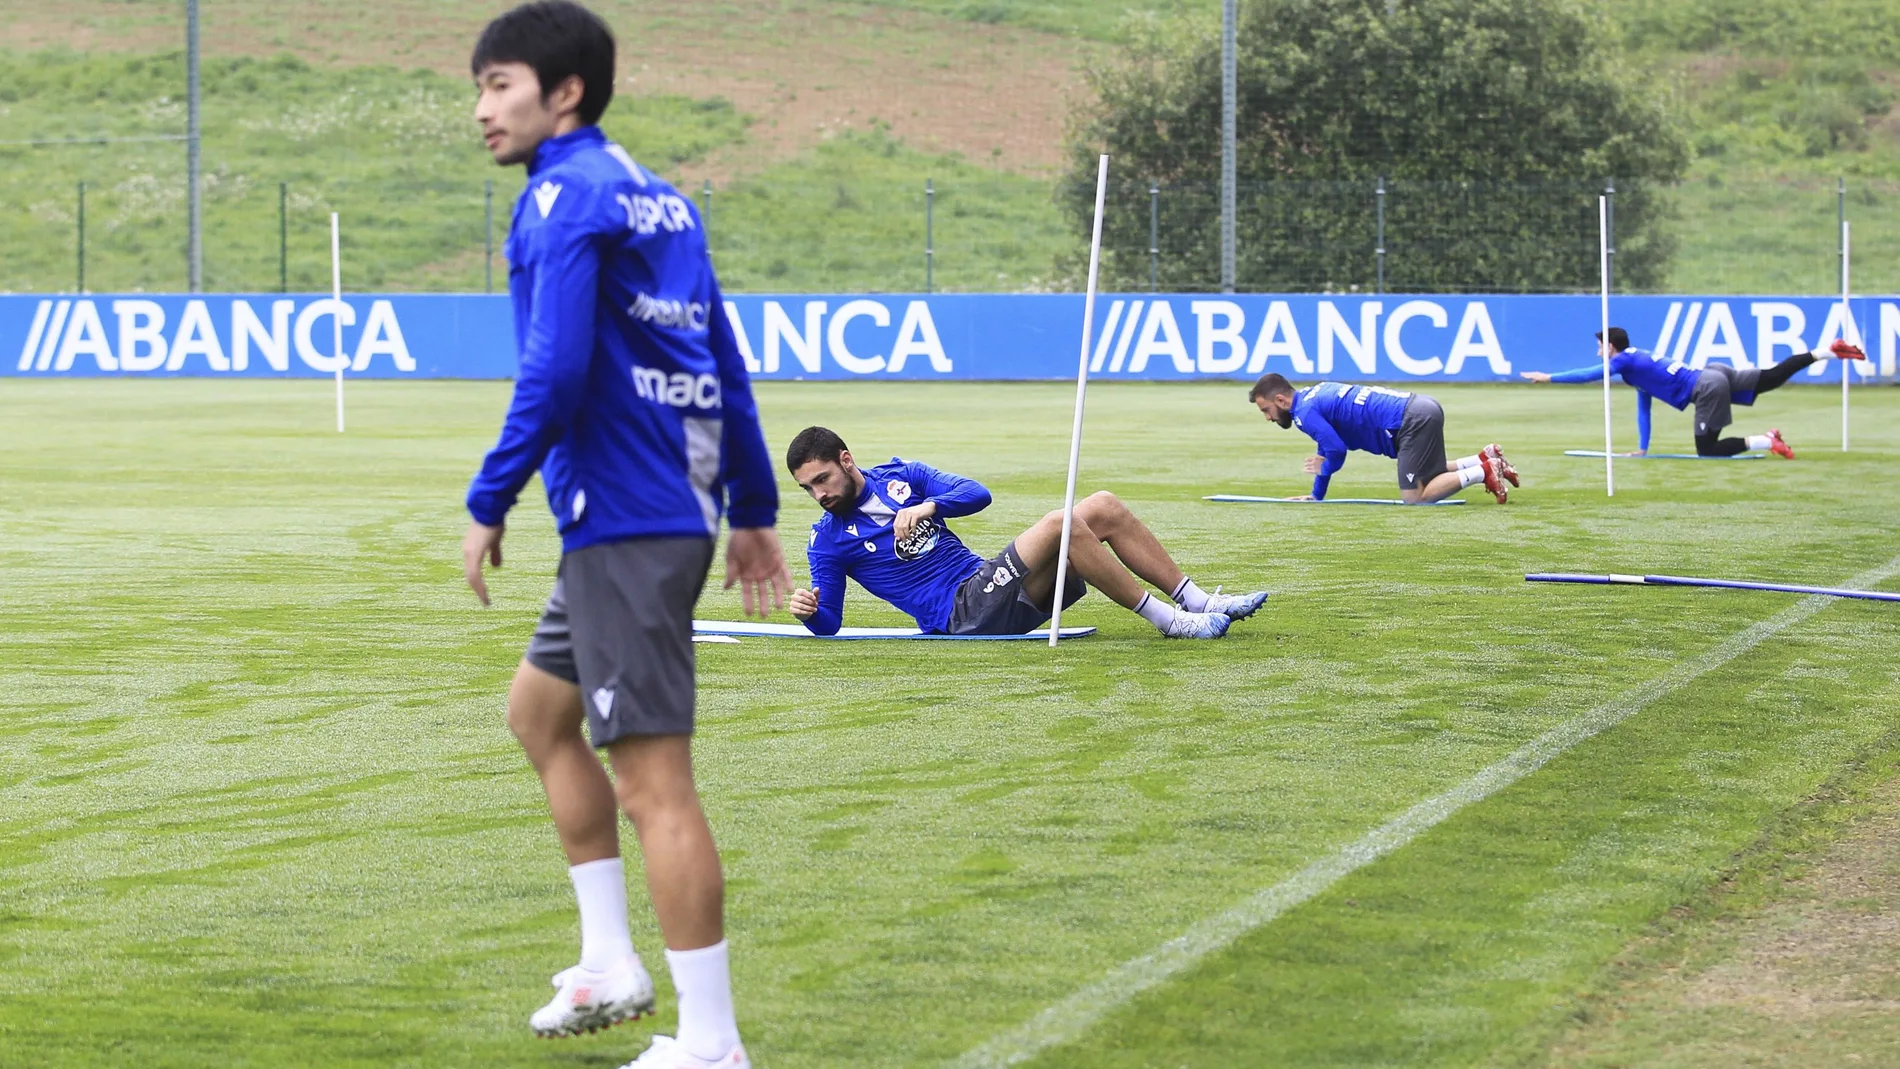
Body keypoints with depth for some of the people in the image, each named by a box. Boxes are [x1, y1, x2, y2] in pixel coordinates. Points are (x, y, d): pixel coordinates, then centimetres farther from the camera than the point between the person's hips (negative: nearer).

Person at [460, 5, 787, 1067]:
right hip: (675, 510, 10)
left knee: (654, 780, -8)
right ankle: (611, 966, 25)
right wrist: (755, 510, 21)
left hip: (623, 526, -10)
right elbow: (727, 362, 17)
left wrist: (490, 502, -12)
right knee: (540, 710, 24)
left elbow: (555, 371, -21)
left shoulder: (567, 197, -12)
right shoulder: (658, 197, 15)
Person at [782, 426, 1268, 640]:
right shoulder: (829, 539, 2)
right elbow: (828, 624, -1)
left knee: (1104, 508, -5)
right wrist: (808, 610, -24)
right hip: (962, 614, -7)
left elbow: (976, 494, 5)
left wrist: (928, 506, -15)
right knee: (1060, 523, -27)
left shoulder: (899, 476, 14)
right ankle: (1168, 620, -24)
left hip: (985, 580, 7)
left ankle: (1199, 602, -4)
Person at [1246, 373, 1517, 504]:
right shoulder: (1313, 396, 19)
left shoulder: (1305, 414, -10)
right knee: (1427, 479, 27)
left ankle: (1484, 472, -10)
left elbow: (1337, 450, -17)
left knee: (1414, 496, -11)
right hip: (1420, 407, 10)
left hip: (1413, 420, -10)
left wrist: (1323, 469, 6)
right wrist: (1316, 495, 28)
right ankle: (1484, 460, 16)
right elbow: (1329, 445, 29)